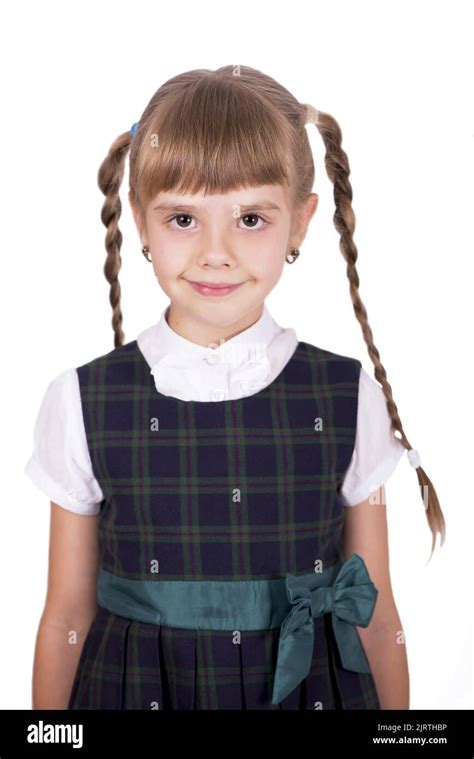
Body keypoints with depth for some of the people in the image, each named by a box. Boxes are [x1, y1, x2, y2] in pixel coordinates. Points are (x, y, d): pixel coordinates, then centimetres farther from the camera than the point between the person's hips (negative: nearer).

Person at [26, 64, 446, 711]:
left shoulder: (352, 401, -8)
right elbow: (68, 617, -2)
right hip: (137, 687, 0)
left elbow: (377, 616, -1)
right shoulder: (83, 404, -9)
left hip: (309, 685, 1)